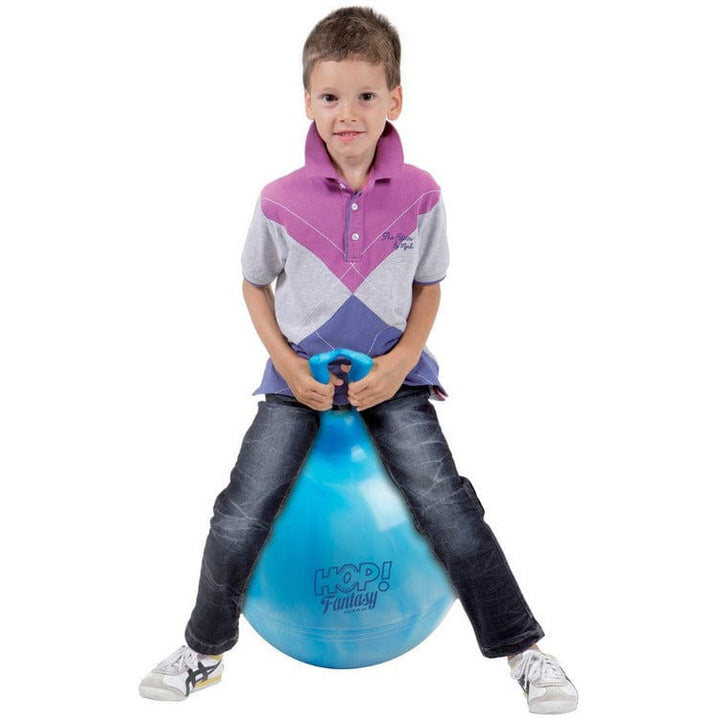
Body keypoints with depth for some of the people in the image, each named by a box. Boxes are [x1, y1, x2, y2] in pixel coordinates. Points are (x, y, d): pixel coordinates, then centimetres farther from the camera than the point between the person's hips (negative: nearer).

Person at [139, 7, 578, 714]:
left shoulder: (420, 195, -6)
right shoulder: (281, 200, -7)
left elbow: (428, 287, 6)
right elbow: (256, 284, 7)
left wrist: (401, 360, -10)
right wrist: (288, 364, -6)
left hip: (390, 375, 0)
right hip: (300, 377, 1)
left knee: (446, 506, -12)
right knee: (240, 519, -5)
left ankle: (521, 648, 9)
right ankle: (202, 652, 21)